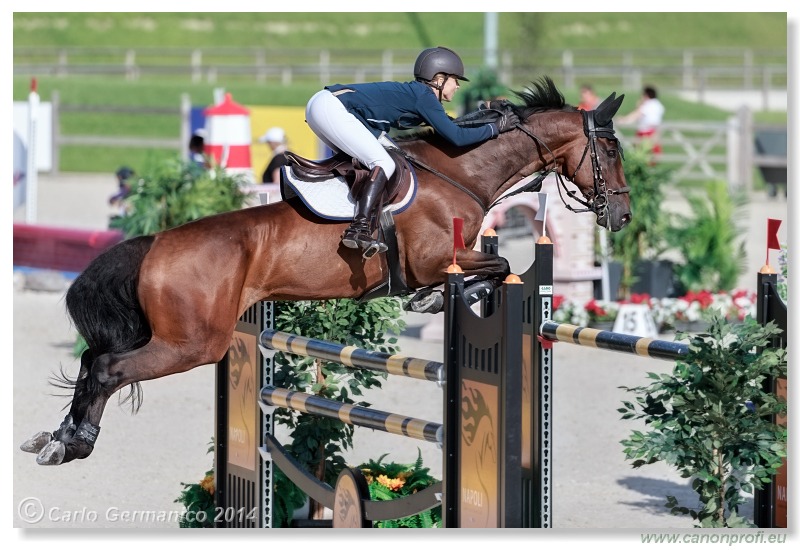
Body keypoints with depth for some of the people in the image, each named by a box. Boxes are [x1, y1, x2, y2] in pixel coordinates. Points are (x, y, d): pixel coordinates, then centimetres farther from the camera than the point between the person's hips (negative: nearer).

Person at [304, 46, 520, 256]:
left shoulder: (413, 92, 22)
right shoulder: (424, 96, -5)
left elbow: (448, 126, 39)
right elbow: (456, 137, -9)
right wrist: (495, 128, 2)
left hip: (319, 104, 10)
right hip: (332, 109, -10)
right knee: (383, 164, -12)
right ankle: (359, 228, -23)